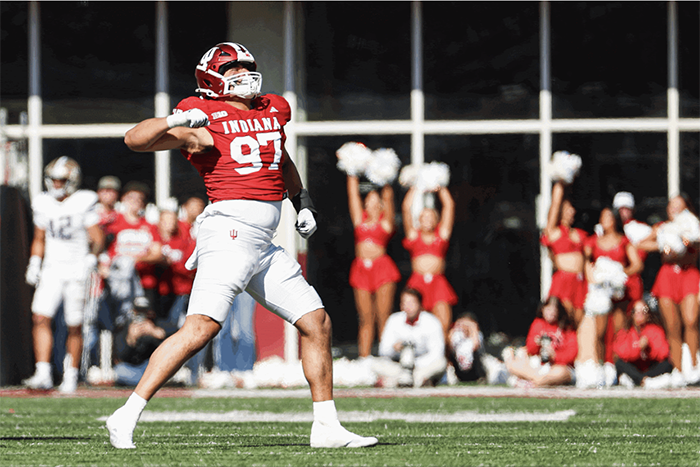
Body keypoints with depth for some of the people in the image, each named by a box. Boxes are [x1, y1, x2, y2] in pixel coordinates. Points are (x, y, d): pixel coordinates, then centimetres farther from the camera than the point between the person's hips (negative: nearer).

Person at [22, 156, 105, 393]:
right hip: (51, 269, 4)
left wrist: (91, 259, -20)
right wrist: (34, 264, 6)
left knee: (74, 327, 1)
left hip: (76, 270, -4)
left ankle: (71, 376, 14)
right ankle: (43, 374, -15)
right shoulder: (43, 204, 7)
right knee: (40, 318, -13)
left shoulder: (84, 203, -7)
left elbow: (98, 239, -5)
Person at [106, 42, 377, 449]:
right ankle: (127, 416, -20)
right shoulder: (206, 121, -4)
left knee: (317, 323, 10)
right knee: (202, 327, -21)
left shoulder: (273, 110, 17)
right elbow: (135, 139, -9)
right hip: (231, 230, -8)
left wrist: (302, 201, 29)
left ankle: (327, 427, 18)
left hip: (266, 246, 8)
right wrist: (177, 121, -23)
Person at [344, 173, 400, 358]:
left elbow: (388, 197, 1)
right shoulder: (360, 219, 18)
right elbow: (353, 194, 19)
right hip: (361, 269, 3)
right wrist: (352, 174, 18)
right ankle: (363, 359, 0)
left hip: (382, 266, -3)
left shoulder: (385, 221, 9)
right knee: (365, 320, 2)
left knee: (383, 318, -6)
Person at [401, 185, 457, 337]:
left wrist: (440, 188, 20)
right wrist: (414, 189, 17)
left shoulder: (441, 233, 16)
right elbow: (406, 209, 11)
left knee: (444, 325, -14)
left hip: (438, 283, 0)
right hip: (417, 283, 0)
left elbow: (449, 205, 15)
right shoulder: (414, 235, 15)